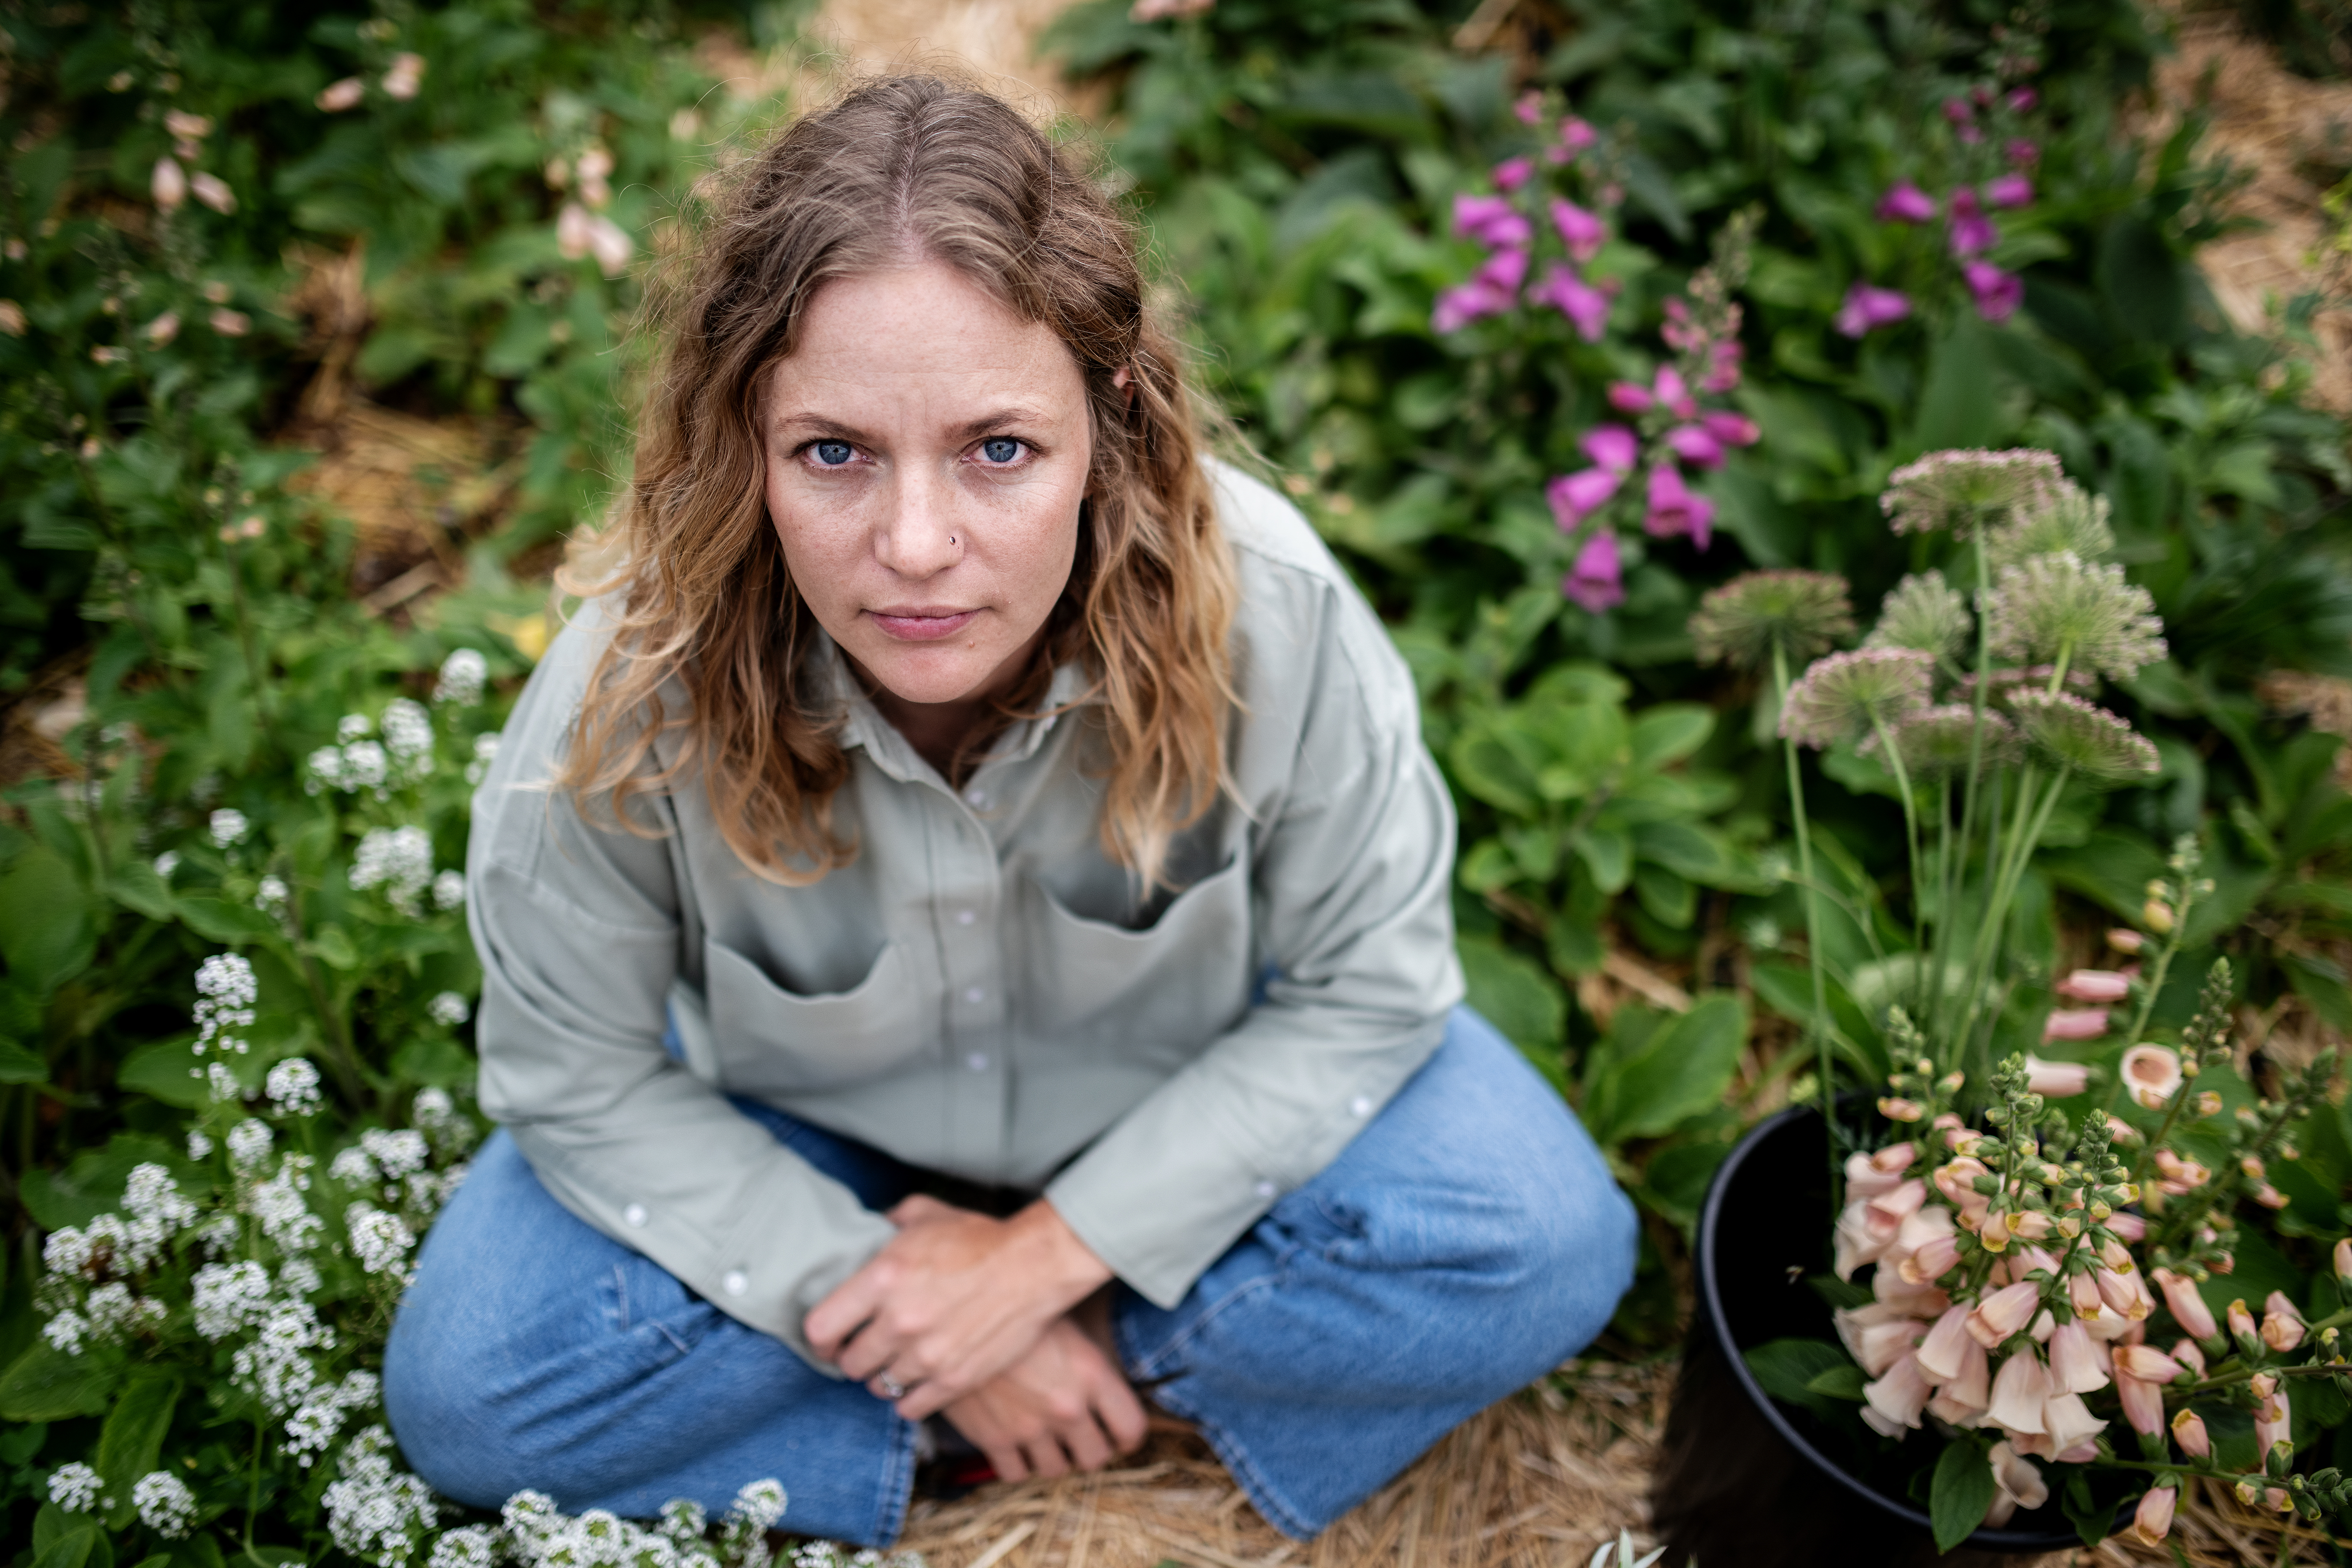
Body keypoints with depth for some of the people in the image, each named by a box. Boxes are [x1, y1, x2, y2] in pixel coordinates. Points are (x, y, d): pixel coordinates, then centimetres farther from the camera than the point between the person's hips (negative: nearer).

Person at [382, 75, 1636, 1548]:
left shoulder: (1264, 607, -33)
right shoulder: (630, 697, -32)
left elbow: (1364, 990, -17)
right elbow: (579, 1083, -15)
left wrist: (1050, 1255, -21)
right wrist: (879, 1286, -19)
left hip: (1186, 1081, 0)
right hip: (801, 1123, 1)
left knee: (1544, 1249, -20)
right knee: (465, 1391, -17)